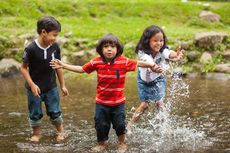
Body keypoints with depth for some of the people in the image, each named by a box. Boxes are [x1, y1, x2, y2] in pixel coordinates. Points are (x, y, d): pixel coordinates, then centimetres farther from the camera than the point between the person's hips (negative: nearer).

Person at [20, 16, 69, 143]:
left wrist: (62, 85, 5)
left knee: (55, 112, 12)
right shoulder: (31, 49, -22)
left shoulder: (55, 47, -11)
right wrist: (32, 85, -18)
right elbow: (23, 68, -12)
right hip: (35, 88, -2)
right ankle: (36, 133, 36)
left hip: (51, 87, 2)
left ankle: (60, 131, 35)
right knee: (35, 113, 12)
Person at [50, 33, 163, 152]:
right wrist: (62, 65, -3)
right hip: (101, 102, 1)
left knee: (120, 124, 9)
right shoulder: (97, 62, -10)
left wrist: (151, 66, -18)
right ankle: (102, 143, 38)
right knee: (101, 124, 12)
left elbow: (138, 63, -4)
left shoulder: (124, 61, -14)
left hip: (118, 102, -1)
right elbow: (81, 69, -1)